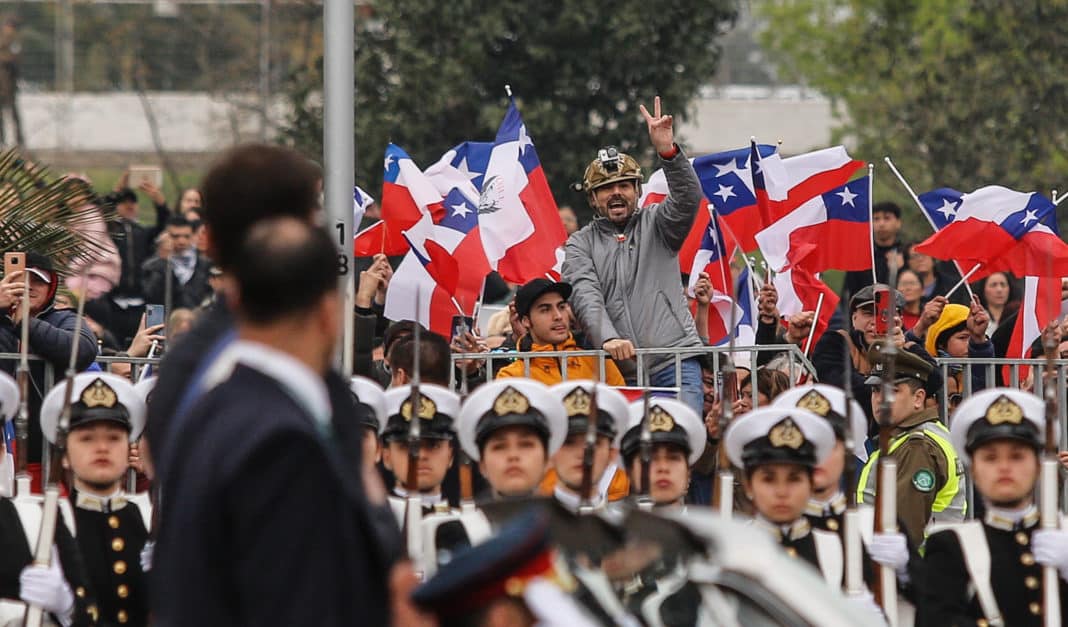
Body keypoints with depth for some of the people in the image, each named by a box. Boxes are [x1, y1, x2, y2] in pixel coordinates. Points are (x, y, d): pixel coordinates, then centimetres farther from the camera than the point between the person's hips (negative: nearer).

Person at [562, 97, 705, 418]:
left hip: (676, 361, 0)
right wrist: (607, 337, -22)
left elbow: (688, 199, -6)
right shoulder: (580, 245, 12)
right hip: (620, 372, 0)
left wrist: (668, 151, -22)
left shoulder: (655, 224, 14)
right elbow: (585, 296, -3)